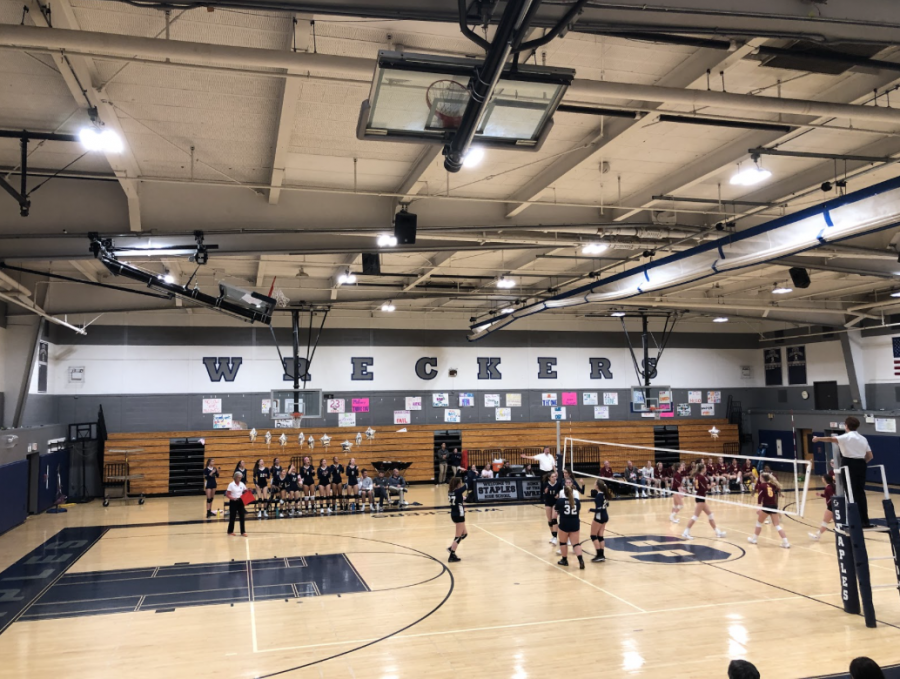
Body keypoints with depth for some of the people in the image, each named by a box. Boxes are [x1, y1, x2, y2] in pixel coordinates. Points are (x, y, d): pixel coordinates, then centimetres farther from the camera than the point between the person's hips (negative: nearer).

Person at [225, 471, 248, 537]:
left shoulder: (242, 484, 4)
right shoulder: (231, 485, -10)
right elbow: (227, 495, -11)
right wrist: (233, 498, -25)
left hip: (240, 502, 4)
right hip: (233, 502, -4)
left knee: (242, 516, 3)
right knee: (232, 517, 4)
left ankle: (243, 531, 9)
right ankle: (230, 531, 19)